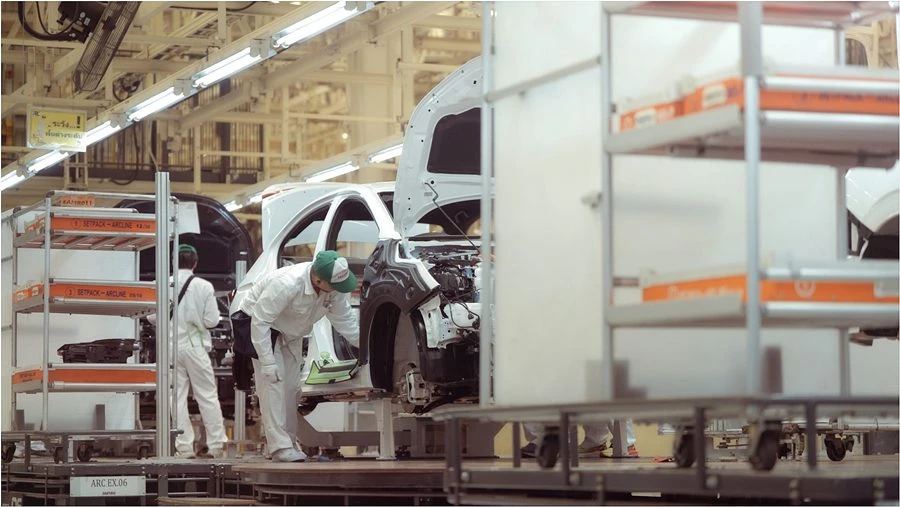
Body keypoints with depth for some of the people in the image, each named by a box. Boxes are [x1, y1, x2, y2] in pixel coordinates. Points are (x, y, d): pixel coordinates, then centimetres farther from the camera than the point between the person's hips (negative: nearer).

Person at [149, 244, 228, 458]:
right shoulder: (204, 287, -7)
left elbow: (152, 317, -6)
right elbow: (211, 320, -7)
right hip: (195, 346, -1)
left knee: (177, 397, 8)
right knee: (207, 396, 7)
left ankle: (184, 446, 7)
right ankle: (216, 445, 8)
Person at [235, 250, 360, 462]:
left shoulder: (336, 289, -19)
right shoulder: (287, 285, -40)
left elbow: (344, 318, -3)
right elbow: (260, 321, -35)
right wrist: (267, 362, -35)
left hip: (290, 333, 7)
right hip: (262, 324, -7)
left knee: (291, 386, 7)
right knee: (273, 382, -17)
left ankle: (288, 443, 15)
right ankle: (280, 447, -21)